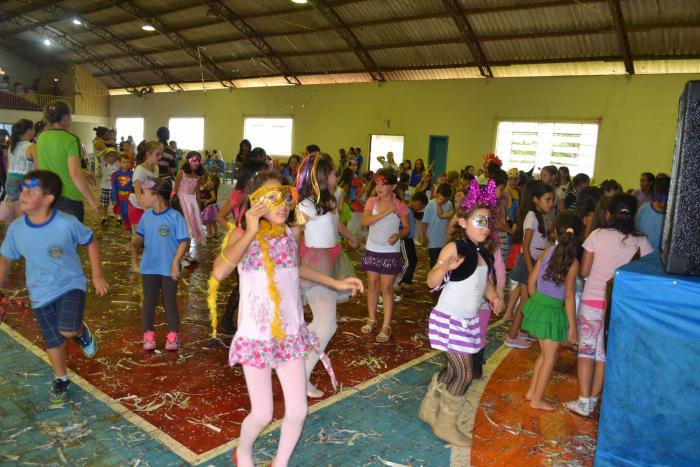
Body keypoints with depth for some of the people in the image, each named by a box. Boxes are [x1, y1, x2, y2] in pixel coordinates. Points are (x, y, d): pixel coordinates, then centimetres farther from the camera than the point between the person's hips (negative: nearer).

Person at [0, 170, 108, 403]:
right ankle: (61, 379, 36)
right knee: (53, 341, 12)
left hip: (72, 285, -3)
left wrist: (97, 276, -3)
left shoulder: (67, 223, -22)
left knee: (68, 331, -22)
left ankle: (81, 331, 16)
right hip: (41, 293, 3)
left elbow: (91, 242, -5)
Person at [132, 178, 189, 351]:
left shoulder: (175, 217, -15)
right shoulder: (146, 216, 0)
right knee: (149, 303, 12)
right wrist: (135, 246, -7)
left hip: (168, 269, -4)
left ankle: (173, 336, 24)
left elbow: (184, 241, -13)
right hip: (149, 267, 4)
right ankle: (148, 335, 26)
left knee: (170, 303, 9)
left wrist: (175, 263, -18)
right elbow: (140, 236, 13)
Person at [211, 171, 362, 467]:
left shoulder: (291, 233, 1)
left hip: (290, 334, 4)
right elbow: (219, 272, -30)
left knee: (298, 411, 7)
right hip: (256, 336, -4)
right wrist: (251, 232, -26)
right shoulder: (242, 235, -11)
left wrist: (336, 283, 20)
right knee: (262, 414, 4)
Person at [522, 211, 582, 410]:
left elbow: (531, 281, 3)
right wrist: (572, 325, -6)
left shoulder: (547, 252, -1)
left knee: (545, 353, 22)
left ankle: (532, 391, 30)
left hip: (537, 304, 5)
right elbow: (569, 297, -13)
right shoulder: (573, 262, -13)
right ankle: (537, 399, 20)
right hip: (553, 311, -5)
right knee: (550, 357, 11)